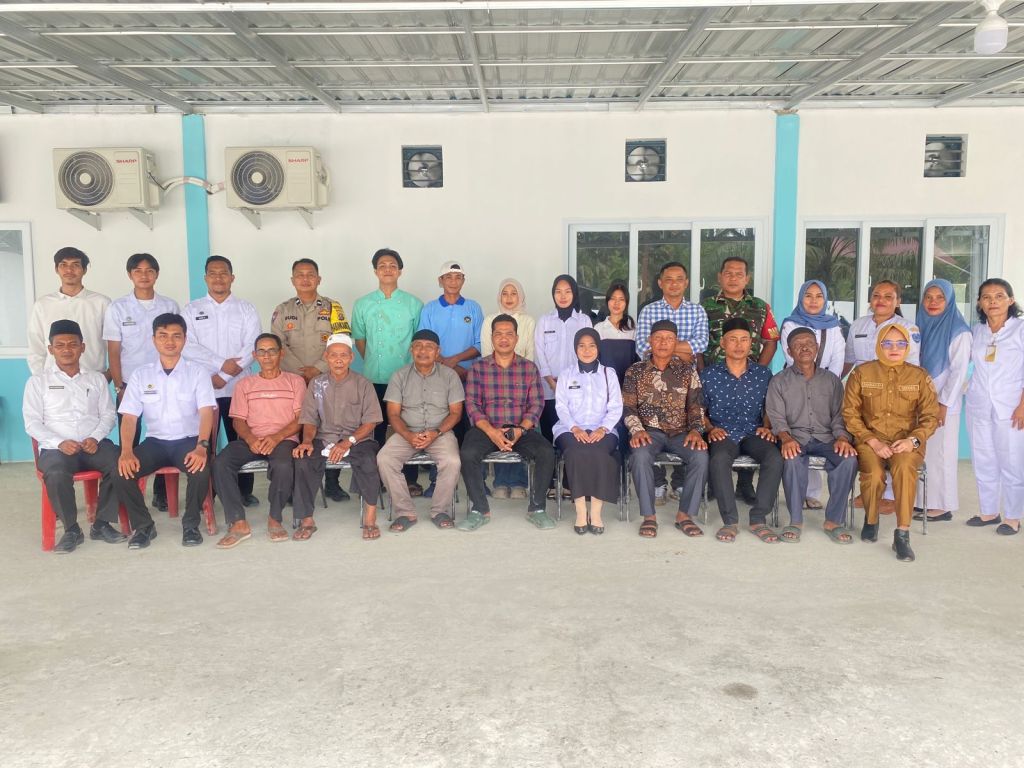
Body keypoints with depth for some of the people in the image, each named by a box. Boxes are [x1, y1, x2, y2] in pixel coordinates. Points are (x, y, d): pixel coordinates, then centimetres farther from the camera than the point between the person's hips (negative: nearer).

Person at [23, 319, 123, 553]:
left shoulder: (96, 379, 18)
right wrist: (59, 443, -14)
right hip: (56, 448, -2)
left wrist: (96, 438, -9)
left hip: (95, 445, 2)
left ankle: (102, 523, -12)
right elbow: (32, 422, 4)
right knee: (56, 475, -36)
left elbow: (108, 414, 12)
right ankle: (71, 529, -15)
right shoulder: (38, 381, 12)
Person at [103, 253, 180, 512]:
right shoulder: (117, 308, 2)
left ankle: (161, 492, 14)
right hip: (129, 384, -1)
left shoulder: (170, 306, 5)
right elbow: (113, 351, 1)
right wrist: (119, 387, -4)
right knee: (129, 440, 3)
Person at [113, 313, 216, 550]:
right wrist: (126, 451, -18)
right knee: (122, 470, -24)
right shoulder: (140, 375, 6)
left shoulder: (197, 373, 1)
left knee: (201, 468, -34)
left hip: (188, 440, -2)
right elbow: (129, 417, 0)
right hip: (155, 441, 2)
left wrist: (202, 446, -28)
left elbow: (206, 413, -10)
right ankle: (143, 525, -2)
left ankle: (191, 523, -9)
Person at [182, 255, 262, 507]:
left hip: (238, 388, 0)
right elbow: (188, 346, -5)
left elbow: (252, 347, -4)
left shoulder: (247, 310, 8)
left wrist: (225, 376, -12)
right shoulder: (192, 310, 9)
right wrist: (221, 363, -16)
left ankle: (244, 490, 13)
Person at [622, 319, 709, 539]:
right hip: (649, 431, -1)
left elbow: (696, 405, 5)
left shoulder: (687, 370, 9)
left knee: (700, 455, -30)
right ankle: (649, 515, -20)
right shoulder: (635, 371, 7)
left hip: (680, 432, 1)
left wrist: (695, 431, -13)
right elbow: (627, 407, 2)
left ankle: (685, 514, -15)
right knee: (640, 455, -35)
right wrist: (637, 430, -16)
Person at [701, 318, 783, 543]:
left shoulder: (763, 374, 9)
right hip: (723, 434, -2)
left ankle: (758, 519, -20)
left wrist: (767, 427, 0)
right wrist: (710, 428, -6)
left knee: (775, 458, -30)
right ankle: (730, 520, -25)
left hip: (753, 433, 2)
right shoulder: (708, 375, 4)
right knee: (719, 459, -36)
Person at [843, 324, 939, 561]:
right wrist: (873, 442, -11)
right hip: (870, 440, 0)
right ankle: (871, 520, 2)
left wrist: (913, 440, -12)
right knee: (874, 474, -31)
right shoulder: (861, 373, 4)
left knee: (904, 467, -35)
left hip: (906, 441, 0)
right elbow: (850, 414, 1)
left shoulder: (919, 376, 7)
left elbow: (931, 416, 6)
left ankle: (902, 535, -26)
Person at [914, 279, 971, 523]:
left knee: (941, 453, 0)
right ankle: (921, 502, 13)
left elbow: (959, 371, -11)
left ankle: (942, 506, 9)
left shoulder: (958, 331, -7)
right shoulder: (921, 326, 10)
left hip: (943, 403, -5)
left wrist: (944, 404, -14)